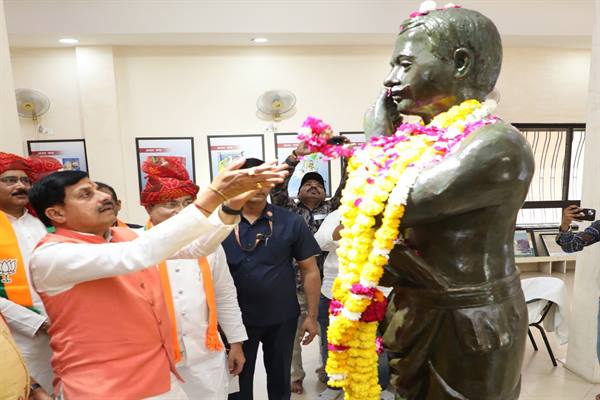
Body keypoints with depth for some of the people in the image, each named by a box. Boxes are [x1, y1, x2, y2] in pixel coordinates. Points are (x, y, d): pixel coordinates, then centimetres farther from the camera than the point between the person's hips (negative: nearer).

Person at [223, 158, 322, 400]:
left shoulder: (291, 222, -7)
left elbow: (310, 270, -3)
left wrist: (312, 316, -4)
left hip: (282, 319, 1)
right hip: (236, 318, 0)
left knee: (280, 379, 20)